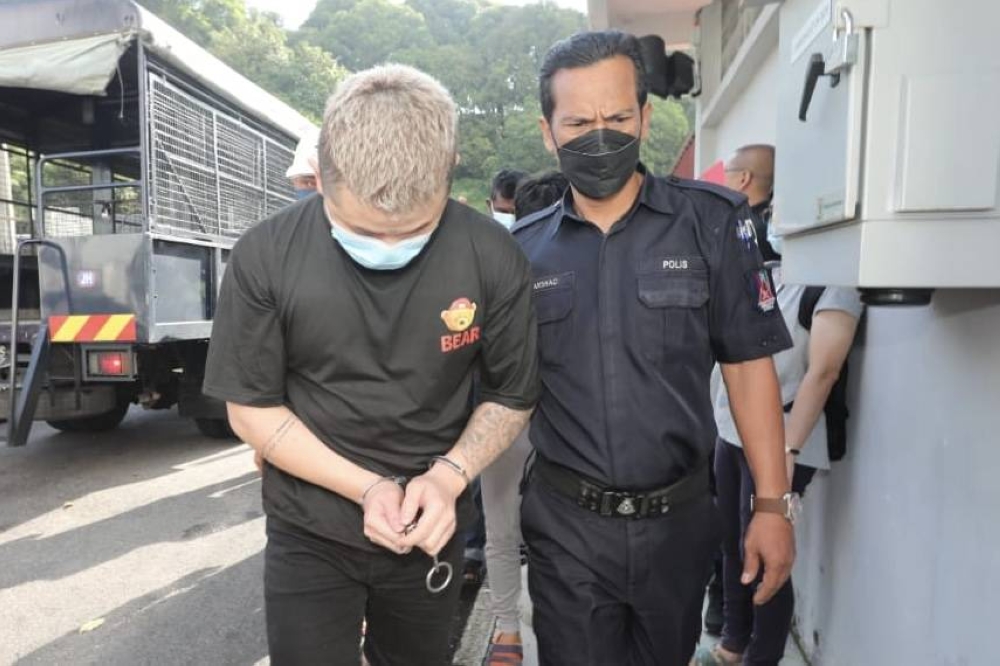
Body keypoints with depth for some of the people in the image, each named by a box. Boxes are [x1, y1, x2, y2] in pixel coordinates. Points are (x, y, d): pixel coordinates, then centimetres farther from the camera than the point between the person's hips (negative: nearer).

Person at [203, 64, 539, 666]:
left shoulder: (494, 259, -17)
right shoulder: (266, 258, -18)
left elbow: (513, 395, -4)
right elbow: (253, 408, -9)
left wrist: (449, 475, -20)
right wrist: (366, 487, -18)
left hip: (430, 532, 2)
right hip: (309, 535, -1)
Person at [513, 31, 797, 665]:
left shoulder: (711, 221, -6)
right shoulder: (523, 248, -2)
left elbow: (749, 364, -4)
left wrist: (773, 504, -6)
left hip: (677, 518, 1)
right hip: (565, 523, 0)